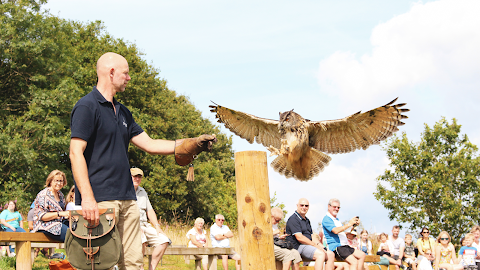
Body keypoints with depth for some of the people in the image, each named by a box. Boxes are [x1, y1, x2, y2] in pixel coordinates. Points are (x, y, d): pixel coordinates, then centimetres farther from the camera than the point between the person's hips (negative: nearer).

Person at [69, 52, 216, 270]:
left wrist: (191, 143, 14)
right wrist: (87, 198, -22)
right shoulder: (87, 107, -6)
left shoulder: (122, 112, 21)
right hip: (101, 200, -9)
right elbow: (76, 153, -14)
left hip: (127, 200, 9)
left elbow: (149, 145, 22)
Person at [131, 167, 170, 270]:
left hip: (144, 226, 7)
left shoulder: (142, 191, 24)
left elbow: (149, 210, 23)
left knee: (164, 240, -13)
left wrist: (157, 226, 8)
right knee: (141, 239, -38)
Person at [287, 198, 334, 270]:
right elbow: (300, 238, -16)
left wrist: (320, 245, 2)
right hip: (298, 247, -9)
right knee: (321, 254, -29)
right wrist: (315, 245, -14)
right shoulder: (293, 219, -7)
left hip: (309, 245, 9)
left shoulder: (307, 220, 24)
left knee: (330, 254, -4)